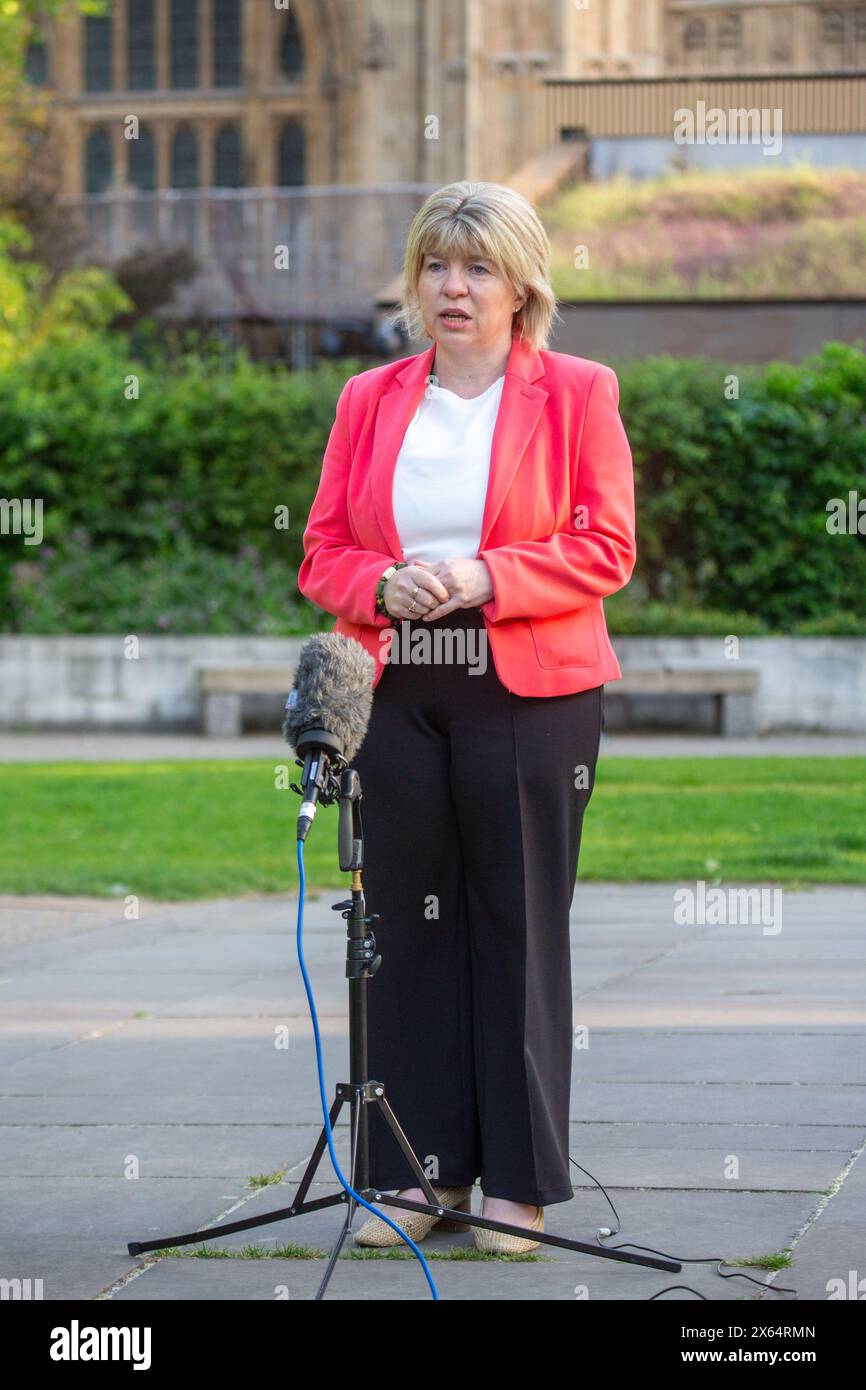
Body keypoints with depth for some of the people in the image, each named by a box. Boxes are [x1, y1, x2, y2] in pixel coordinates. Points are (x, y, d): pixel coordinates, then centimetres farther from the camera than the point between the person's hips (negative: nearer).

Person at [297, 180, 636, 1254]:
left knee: (520, 925, 0)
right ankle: (420, 1172, 11)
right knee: (409, 924, 3)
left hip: (529, 693, -3)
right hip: (395, 690, 3)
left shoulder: (575, 393, 3)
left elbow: (605, 549, -3)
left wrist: (484, 577, -16)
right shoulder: (369, 401, 13)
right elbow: (323, 550, 11)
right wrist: (385, 584, -11)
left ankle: (520, 1183, 6)